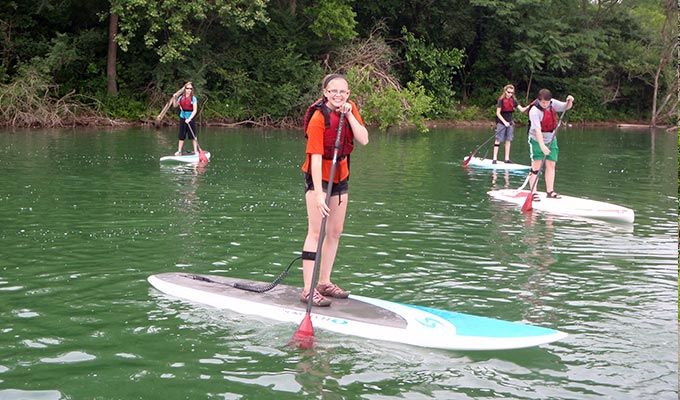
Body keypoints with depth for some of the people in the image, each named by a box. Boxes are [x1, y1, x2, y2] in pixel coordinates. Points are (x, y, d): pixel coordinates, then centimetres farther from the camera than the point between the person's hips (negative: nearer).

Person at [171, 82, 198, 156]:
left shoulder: (193, 98, -6)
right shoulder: (181, 97, 6)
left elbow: (195, 110, -12)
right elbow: (175, 106, 17)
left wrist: (189, 119, -21)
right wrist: (174, 98, 1)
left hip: (190, 118, -4)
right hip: (182, 118, 4)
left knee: (193, 136, -3)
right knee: (181, 136, 8)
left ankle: (196, 151, 3)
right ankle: (179, 151, 13)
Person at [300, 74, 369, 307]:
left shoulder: (350, 109, -2)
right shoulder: (318, 118, -22)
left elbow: (364, 140, -11)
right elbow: (316, 157, -28)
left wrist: (349, 115, -21)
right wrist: (318, 194, -35)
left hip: (341, 176, 7)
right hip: (318, 177, -7)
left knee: (335, 232, 12)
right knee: (316, 231, -12)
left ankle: (324, 283, 23)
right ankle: (308, 290, -12)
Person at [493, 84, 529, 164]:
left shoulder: (513, 101, 6)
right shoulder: (501, 100, -8)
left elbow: (521, 109, 1)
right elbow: (498, 113, -11)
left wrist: (528, 106, -18)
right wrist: (505, 122, -19)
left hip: (509, 122, 5)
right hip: (501, 122, -5)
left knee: (508, 140, 5)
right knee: (498, 140, -5)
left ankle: (507, 158, 7)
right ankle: (495, 158, -5)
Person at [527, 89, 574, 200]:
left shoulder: (553, 103, -7)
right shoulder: (534, 111, -25)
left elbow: (566, 107, 4)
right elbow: (537, 130, -32)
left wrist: (570, 101, -20)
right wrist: (542, 146, -40)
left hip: (551, 139, 6)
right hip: (537, 140, -6)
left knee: (551, 165, 6)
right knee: (536, 166, -10)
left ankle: (550, 191, 12)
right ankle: (533, 192, -9)